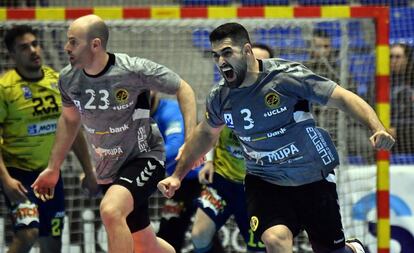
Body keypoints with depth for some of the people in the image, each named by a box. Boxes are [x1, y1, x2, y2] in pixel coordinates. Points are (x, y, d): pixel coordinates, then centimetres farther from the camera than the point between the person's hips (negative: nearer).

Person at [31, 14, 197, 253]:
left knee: (110, 210, -33)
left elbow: (183, 89, -11)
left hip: (144, 159, -6)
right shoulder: (68, 78, -6)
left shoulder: (135, 70, -22)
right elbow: (69, 120, 14)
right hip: (108, 171, 6)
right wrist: (53, 168, 18)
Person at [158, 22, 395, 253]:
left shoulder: (286, 75, -20)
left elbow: (342, 97, -19)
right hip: (264, 183, 2)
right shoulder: (220, 98, -5)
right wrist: (177, 176, 21)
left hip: (313, 179, -2)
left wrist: (377, 127, -33)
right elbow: (206, 133, 17)